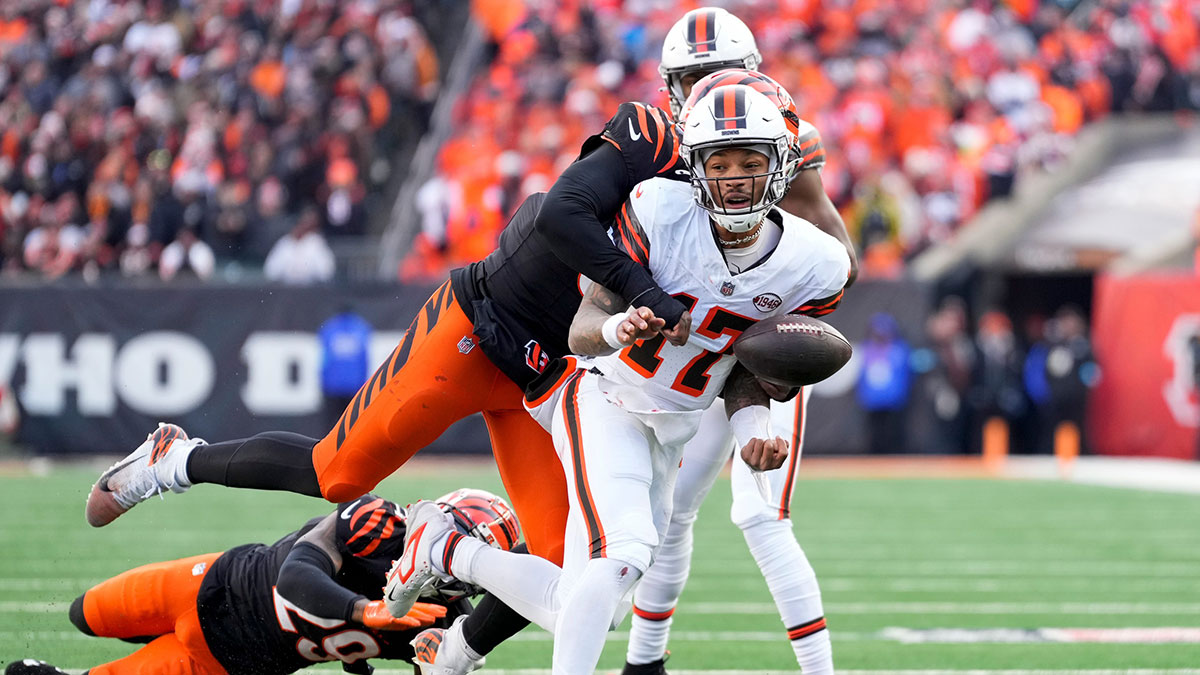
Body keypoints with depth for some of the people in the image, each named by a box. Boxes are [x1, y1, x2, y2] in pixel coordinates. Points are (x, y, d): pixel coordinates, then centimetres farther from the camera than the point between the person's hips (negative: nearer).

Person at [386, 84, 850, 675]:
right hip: (604, 399, -5)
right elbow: (581, 331, -20)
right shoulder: (660, 211, -20)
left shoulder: (814, 267, -10)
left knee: (576, 614, 3)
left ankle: (445, 550, 24)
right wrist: (617, 328, -43)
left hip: (673, 429, 5)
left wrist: (752, 425, -15)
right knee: (622, 554, -32)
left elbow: (750, 370, 5)